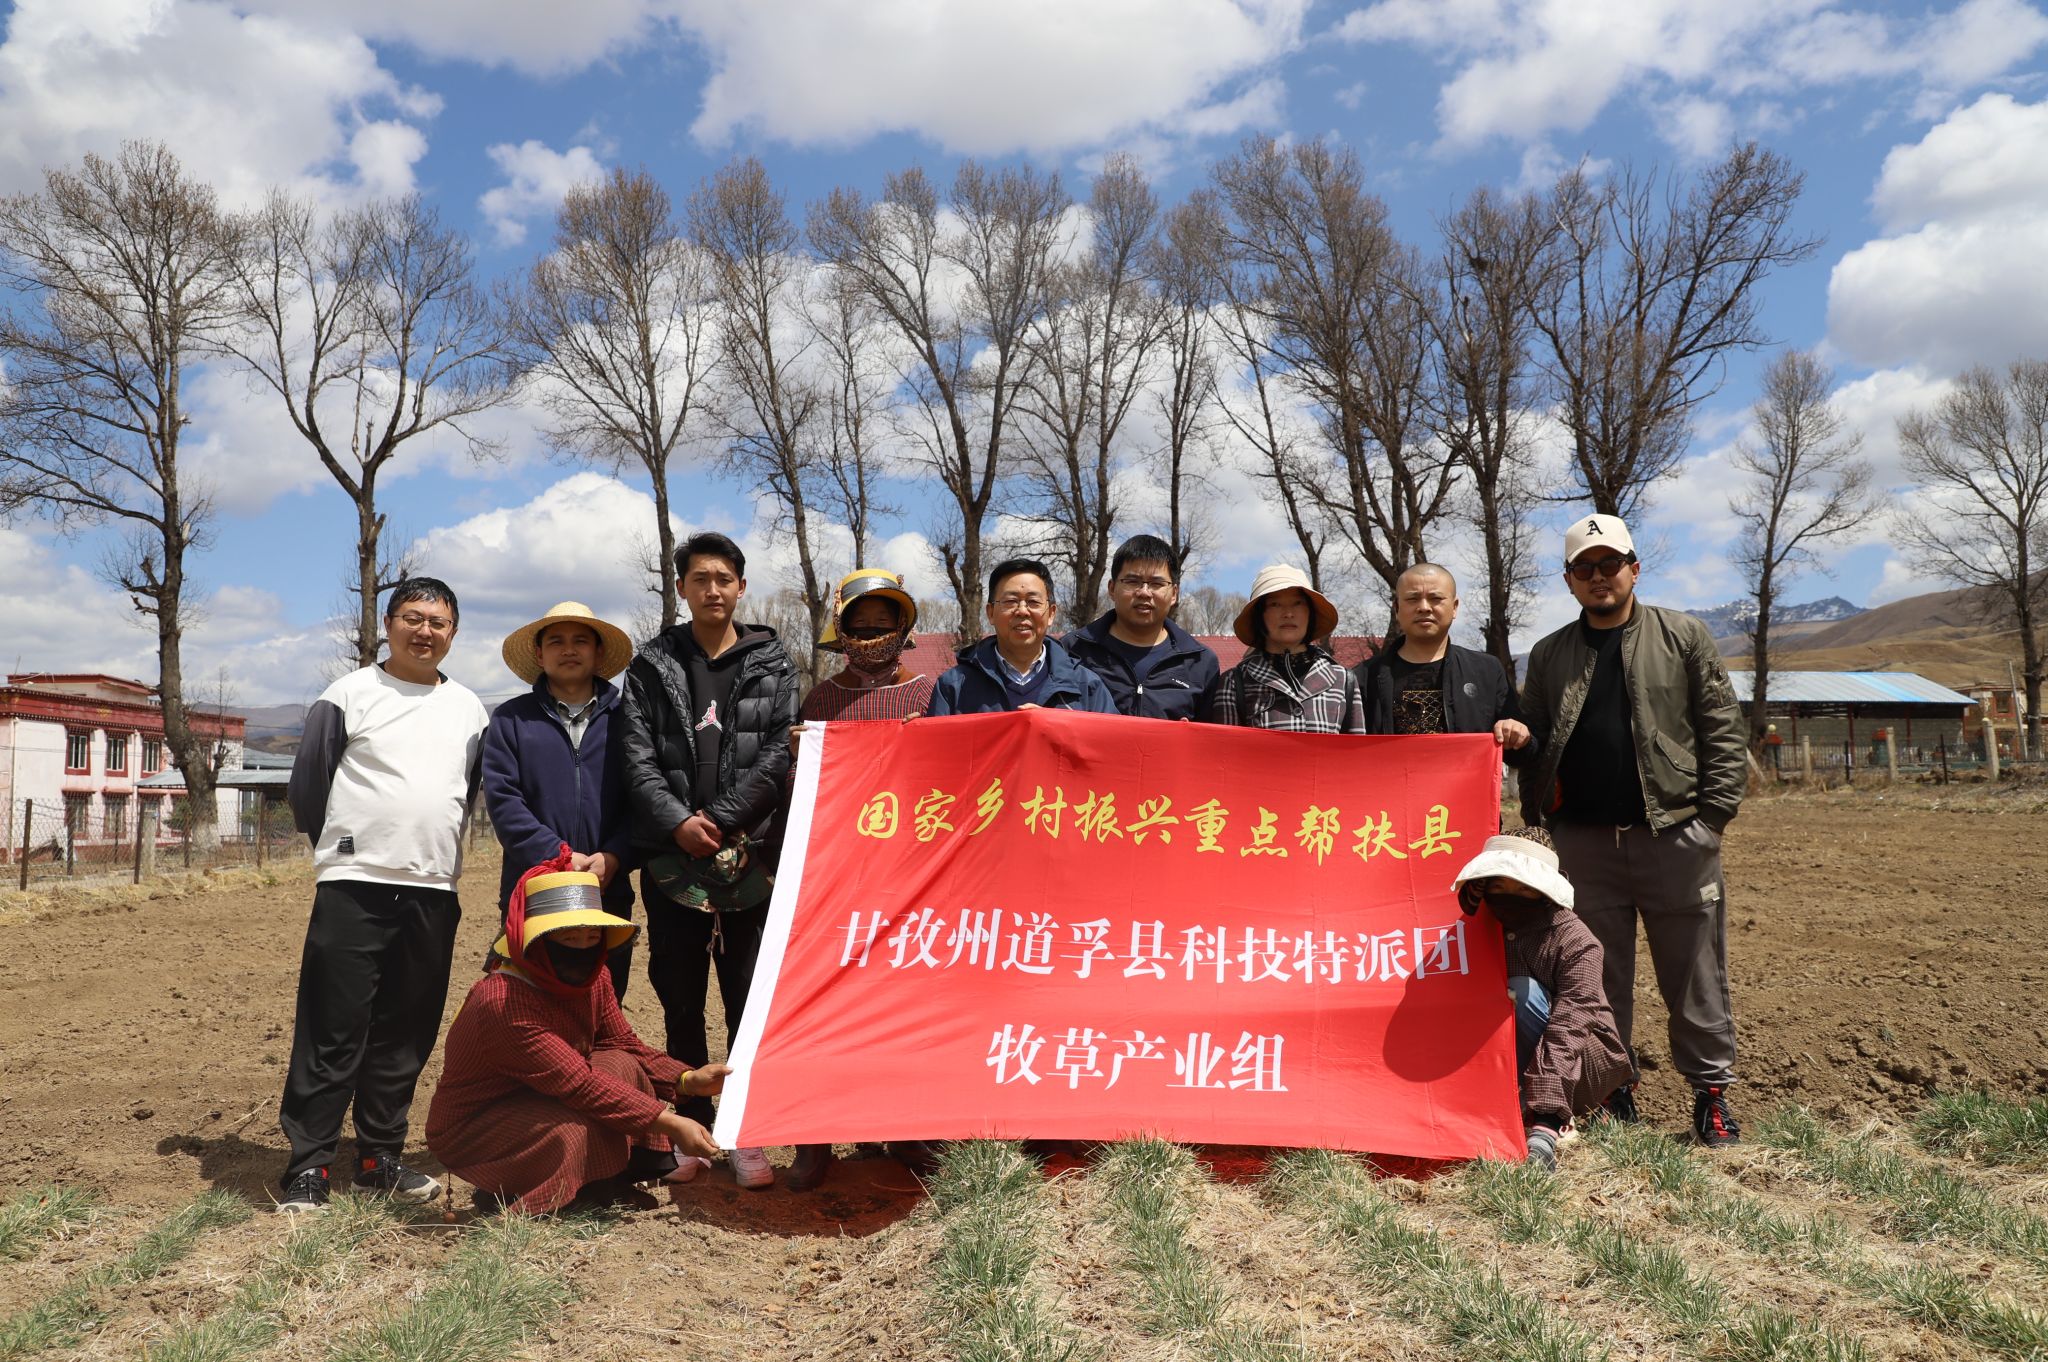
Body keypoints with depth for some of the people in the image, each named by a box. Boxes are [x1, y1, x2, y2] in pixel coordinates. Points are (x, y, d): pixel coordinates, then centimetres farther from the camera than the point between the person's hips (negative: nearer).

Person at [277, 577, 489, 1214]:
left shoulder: (469, 709, 13)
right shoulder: (349, 695, 2)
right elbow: (306, 785, 4)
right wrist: (342, 849, 10)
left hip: (434, 893, 4)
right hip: (353, 888, -4)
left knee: (405, 1035, 9)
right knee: (332, 1031, -5)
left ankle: (380, 1159, 19)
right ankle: (308, 1166, 3)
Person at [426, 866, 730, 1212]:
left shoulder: (591, 977, -7)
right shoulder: (502, 1002, -33)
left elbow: (624, 1046, 2)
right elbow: (578, 1084, -33)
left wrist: (688, 1080, -16)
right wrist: (669, 1123, -34)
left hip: (537, 1103, 7)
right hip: (469, 1127, -7)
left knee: (621, 1066, -15)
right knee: (575, 1132, -32)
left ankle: (651, 1156, 2)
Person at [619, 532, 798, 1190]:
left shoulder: (773, 666, 9)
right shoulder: (652, 665, 10)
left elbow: (779, 754, -2)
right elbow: (637, 758, 1)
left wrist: (719, 819, -11)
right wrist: (677, 821, -14)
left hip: (749, 856, -1)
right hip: (672, 861, 1)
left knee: (749, 1000, 2)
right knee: (681, 1003, 7)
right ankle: (692, 1129, 18)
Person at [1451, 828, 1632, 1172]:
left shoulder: (1575, 941, -20)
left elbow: (1566, 1031, -30)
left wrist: (1543, 1114, -40)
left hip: (1584, 1062, -4)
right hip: (1508, 1063, 4)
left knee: (1523, 991, -30)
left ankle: (1544, 1130, -25)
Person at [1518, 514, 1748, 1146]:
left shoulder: (1684, 637, 5)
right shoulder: (1549, 656, 12)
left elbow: (1722, 731, 1)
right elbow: (1534, 745, 13)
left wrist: (1713, 815, -7)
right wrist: (1540, 820, 3)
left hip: (1674, 835, -2)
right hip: (1584, 841, 2)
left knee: (1695, 975, 4)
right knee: (1599, 976, 9)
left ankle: (1711, 1092, 16)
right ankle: (1613, 1091, 21)